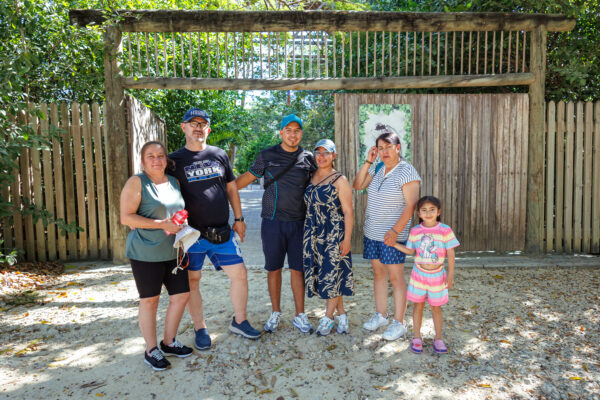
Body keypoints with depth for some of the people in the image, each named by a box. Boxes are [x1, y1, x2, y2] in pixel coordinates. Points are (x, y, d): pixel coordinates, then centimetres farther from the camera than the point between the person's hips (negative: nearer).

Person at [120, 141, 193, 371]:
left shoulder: (174, 181, 13)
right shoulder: (136, 183, -6)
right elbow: (126, 217, -14)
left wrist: (181, 223, 6)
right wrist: (162, 224, -19)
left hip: (173, 251, 6)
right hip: (146, 253, -6)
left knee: (181, 295, 9)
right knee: (149, 300, 4)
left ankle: (169, 342, 28)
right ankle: (151, 351, 21)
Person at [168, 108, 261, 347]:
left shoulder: (219, 155, 9)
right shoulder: (175, 160, 0)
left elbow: (231, 188, 15)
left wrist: (239, 219, 12)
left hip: (222, 232, 3)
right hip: (191, 233, -2)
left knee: (239, 274, 4)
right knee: (192, 282, 7)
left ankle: (239, 321, 24)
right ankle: (200, 328, 26)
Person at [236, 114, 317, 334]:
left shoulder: (308, 158, 5)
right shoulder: (267, 155, 1)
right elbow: (246, 178, 9)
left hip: (298, 222, 1)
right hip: (272, 222, 0)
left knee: (298, 269, 5)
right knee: (274, 268, 9)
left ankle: (300, 316, 18)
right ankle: (275, 313, 25)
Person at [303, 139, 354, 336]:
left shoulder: (340, 181, -7)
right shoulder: (311, 178, 11)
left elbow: (348, 212, -8)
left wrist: (347, 239, -13)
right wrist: (308, 235, 13)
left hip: (334, 234, -6)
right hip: (313, 234, 6)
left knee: (333, 272, -1)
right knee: (321, 273, 9)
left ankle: (328, 317, 15)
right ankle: (341, 314, 23)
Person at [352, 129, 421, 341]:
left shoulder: (407, 172, -12)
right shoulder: (377, 168, 8)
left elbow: (411, 205, -16)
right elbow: (357, 185, 7)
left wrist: (395, 231, -23)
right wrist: (368, 161, -1)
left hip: (392, 234, -7)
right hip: (372, 232, 7)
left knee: (396, 277, 0)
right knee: (378, 273, 15)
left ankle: (399, 323, 12)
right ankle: (380, 315, 28)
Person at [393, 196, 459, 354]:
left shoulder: (445, 230, -11)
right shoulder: (415, 231, -5)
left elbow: (450, 254, -7)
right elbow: (410, 250, 8)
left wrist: (450, 274, -8)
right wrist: (394, 244, -3)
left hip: (437, 275, -1)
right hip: (419, 274, 2)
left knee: (436, 307, 11)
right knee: (418, 305, 11)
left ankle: (438, 338, 28)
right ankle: (417, 337, 25)